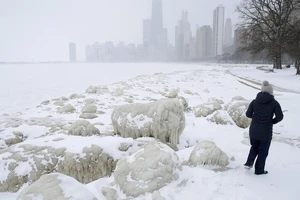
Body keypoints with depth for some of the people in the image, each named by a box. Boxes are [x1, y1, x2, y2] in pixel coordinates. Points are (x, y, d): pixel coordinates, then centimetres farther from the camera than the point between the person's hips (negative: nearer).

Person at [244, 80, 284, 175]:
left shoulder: (254, 102, -5)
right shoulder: (274, 103, -11)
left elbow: (248, 114, -2)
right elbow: (280, 117, -14)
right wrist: (272, 121, 4)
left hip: (253, 130, 3)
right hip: (266, 132, -3)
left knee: (254, 146, 26)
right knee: (263, 151, 14)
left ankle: (249, 163, 13)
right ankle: (259, 170, 25)